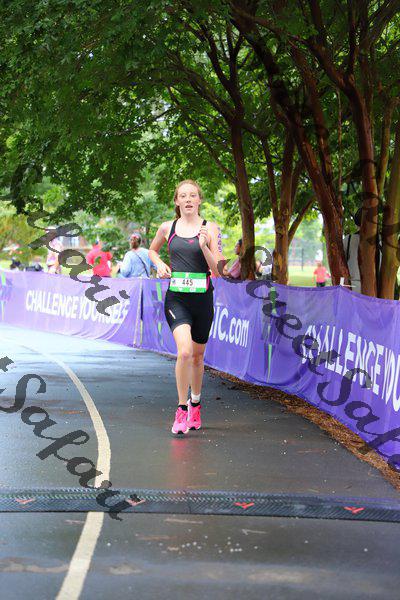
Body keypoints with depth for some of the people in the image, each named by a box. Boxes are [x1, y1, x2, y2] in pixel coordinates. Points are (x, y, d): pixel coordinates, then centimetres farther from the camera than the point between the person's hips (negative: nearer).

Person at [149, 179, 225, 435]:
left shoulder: (210, 229, -1)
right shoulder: (167, 228, 4)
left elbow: (218, 271, -5)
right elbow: (153, 249, 26)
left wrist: (204, 247, -19)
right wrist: (159, 264, 5)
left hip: (202, 298, 1)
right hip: (176, 298, 0)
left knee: (198, 355, 14)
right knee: (184, 351, -21)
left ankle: (195, 404, 37)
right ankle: (182, 409, -9)